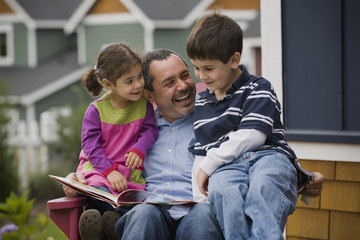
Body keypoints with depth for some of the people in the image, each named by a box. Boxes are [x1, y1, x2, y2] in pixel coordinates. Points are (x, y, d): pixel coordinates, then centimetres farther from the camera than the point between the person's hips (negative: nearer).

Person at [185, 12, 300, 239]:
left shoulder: (258, 89, 7)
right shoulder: (202, 103, 28)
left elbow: (253, 136, -7)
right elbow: (200, 151, 29)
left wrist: (209, 164, -4)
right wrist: (199, 197, 14)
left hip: (268, 155, -3)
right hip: (226, 166, 3)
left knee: (264, 187, -42)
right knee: (221, 190, -37)